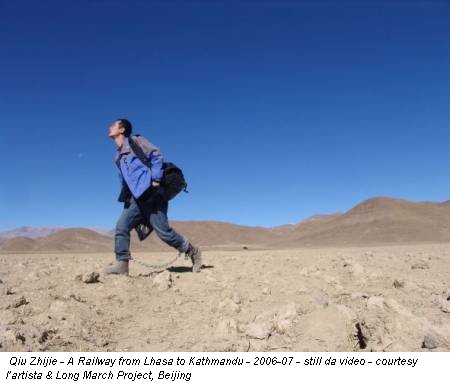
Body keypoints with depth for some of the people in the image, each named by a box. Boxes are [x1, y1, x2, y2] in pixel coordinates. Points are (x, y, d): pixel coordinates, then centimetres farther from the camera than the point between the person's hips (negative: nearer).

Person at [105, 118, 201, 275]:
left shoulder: (136, 141, 3)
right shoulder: (119, 156, 24)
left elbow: (156, 155, -8)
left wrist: (156, 179, -17)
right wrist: (126, 197, 16)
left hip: (151, 195, -8)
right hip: (135, 199, 8)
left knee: (163, 231, -8)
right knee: (121, 227, -6)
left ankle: (193, 252, 9)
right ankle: (122, 264, -4)